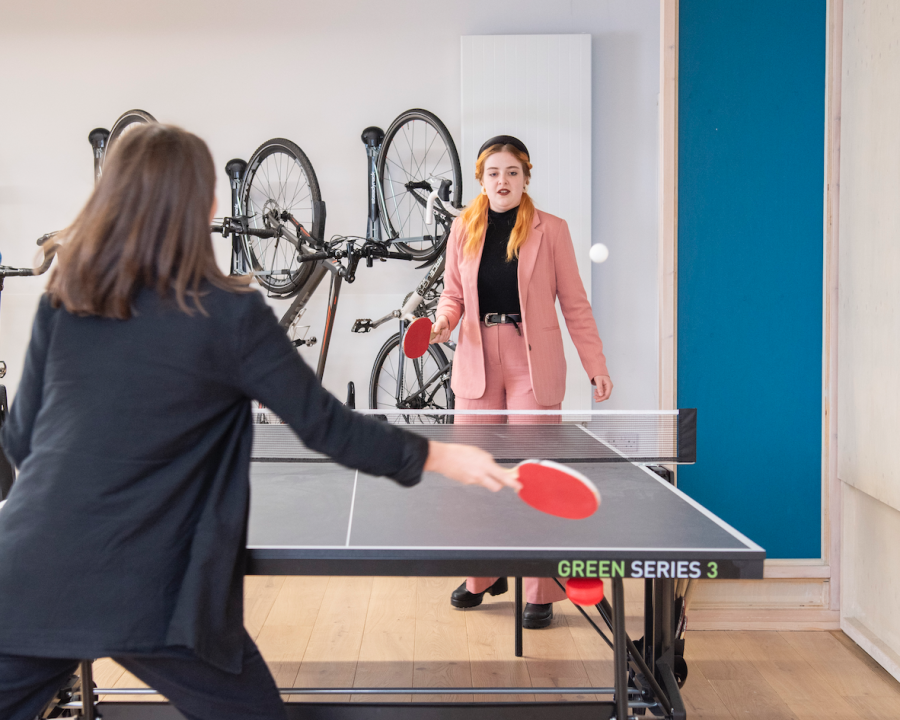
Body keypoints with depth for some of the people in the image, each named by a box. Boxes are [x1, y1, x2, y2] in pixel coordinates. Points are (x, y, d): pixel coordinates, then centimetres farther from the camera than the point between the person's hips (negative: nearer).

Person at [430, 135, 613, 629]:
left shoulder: (550, 230, 0)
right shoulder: (464, 228, 7)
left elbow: (574, 303, 1)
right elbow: (453, 295, 13)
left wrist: (596, 365, -4)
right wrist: (441, 324, -9)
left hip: (533, 363, -3)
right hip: (477, 361, 3)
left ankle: (541, 593, 6)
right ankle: (484, 577, 24)